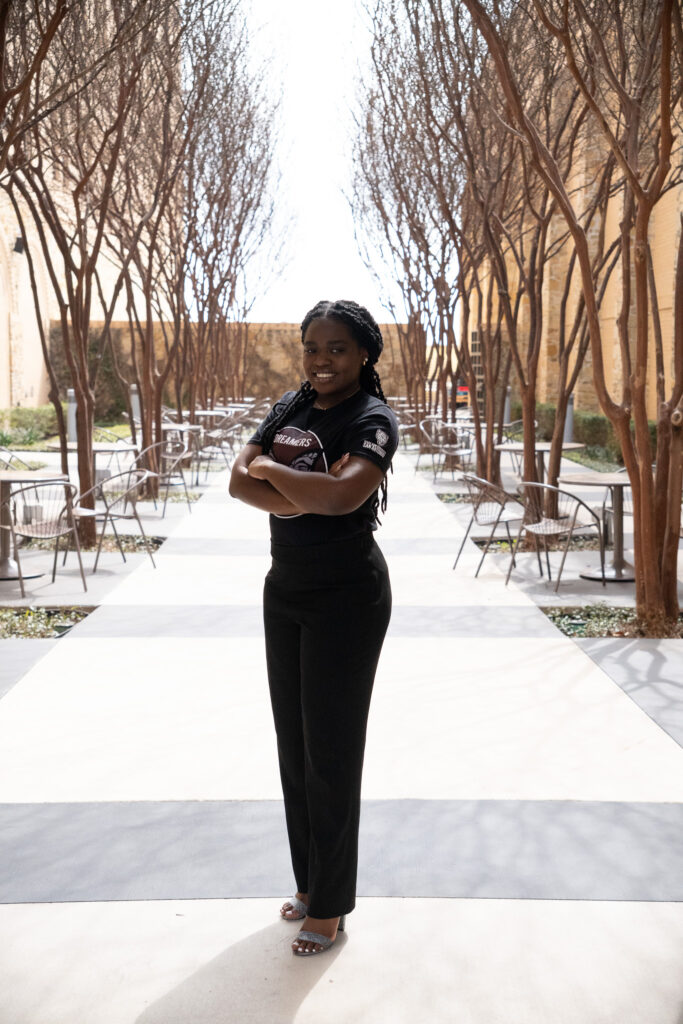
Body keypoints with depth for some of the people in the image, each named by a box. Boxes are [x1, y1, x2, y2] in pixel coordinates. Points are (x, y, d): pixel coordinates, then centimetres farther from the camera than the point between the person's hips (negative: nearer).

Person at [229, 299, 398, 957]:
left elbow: (342, 494, -30)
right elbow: (239, 482, -4)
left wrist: (270, 468, -15)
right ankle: (307, 879, 32)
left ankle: (329, 904, 19)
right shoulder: (290, 408, 6)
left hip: (347, 598, -7)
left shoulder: (373, 420, -13)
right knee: (292, 742, 14)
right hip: (284, 588, 7)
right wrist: (304, 499, -20)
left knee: (331, 748, 2)